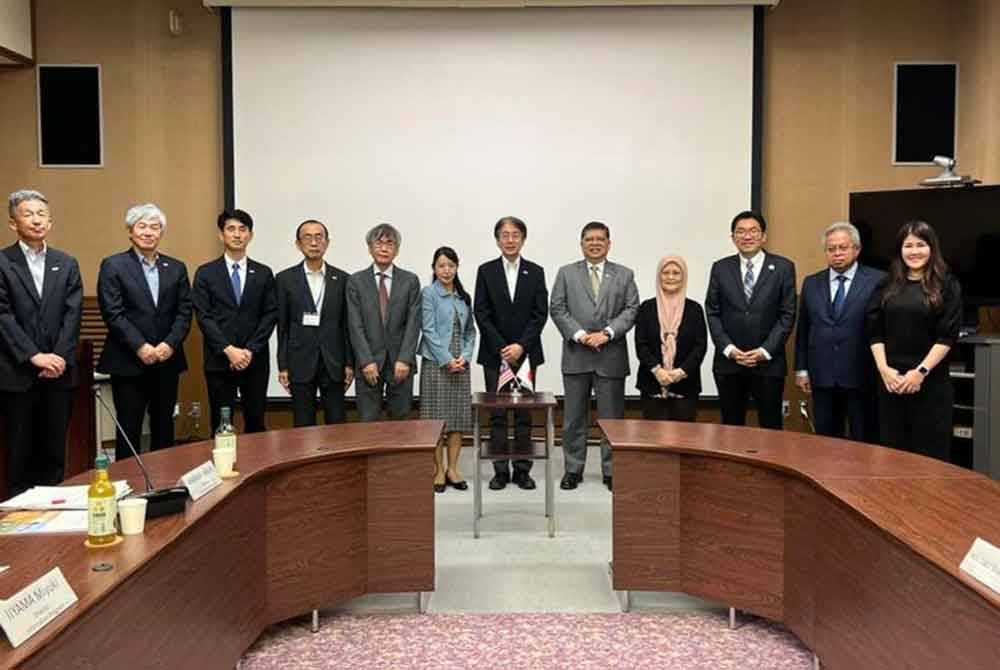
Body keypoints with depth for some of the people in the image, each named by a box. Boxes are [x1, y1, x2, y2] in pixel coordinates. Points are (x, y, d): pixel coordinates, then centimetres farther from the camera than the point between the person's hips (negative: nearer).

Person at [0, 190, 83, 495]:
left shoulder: (67, 263, 10)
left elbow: (72, 314, 3)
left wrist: (60, 358, -8)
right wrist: (34, 356, -15)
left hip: (60, 372, 3)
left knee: (55, 448, 8)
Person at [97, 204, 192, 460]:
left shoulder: (176, 268, 10)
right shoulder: (113, 265, 0)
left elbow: (184, 312, 5)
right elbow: (113, 313, -8)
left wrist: (170, 344, -10)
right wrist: (140, 347, -15)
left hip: (167, 361, 3)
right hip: (128, 363, -3)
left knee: (163, 428, 11)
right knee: (129, 429, 3)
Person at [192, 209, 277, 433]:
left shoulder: (264, 273, 8)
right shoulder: (205, 273, 4)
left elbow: (270, 315, 2)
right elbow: (203, 316, -3)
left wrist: (250, 350, -9)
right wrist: (228, 350, -13)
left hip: (255, 360, 1)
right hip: (219, 360, -1)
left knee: (256, 423, 6)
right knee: (221, 424, 4)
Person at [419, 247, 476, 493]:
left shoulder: (464, 297, 12)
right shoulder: (428, 293, -2)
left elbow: (470, 331, 13)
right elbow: (429, 330, -9)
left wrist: (465, 356, -4)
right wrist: (447, 360, -13)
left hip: (460, 364, 5)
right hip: (435, 363, -5)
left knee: (458, 417, 5)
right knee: (436, 417, -1)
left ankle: (452, 469, 14)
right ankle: (438, 470, 8)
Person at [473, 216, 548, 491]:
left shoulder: (535, 272, 5)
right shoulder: (486, 271, 3)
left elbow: (540, 314, -1)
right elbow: (481, 314, -2)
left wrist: (521, 346, -12)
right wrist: (501, 348, -11)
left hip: (525, 353, 1)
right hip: (494, 354, 0)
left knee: (524, 413, 4)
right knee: (497, 414, 2)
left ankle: (522, 469, 12)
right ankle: (500, 470, 10)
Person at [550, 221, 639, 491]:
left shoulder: (624, 274, 9)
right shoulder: (566, 273, 9)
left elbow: (631, 309, 1)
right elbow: (557, 309, 1)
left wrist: (606, 333, -12)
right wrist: (579, 334, -12)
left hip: (612, 356, 0)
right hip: (576, 355, 0)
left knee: (612, 417, 4)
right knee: (574, 417, 6)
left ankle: (611, 471, 14)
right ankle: (573, 469, 17)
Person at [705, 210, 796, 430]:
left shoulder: (783, 268, 2)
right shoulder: (720, 268, 6)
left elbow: (787, 314, -1)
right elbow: (712, 313, 5)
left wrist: (765, 350, -10)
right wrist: (728, 348, -7)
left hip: (768, 363, -1)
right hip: (728, 361, 2)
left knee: (770, 426, 4)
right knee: (731, 427, 8)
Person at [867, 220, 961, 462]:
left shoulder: (947, 285, 1)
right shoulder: (887, 286, 9)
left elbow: (948, 336, -5)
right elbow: (875, 333, 5)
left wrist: (921, 372, -13)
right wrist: (884, 369, -8)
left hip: (931, 381, -3)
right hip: (891, 380, 3)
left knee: (931, 454, 2)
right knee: (892, 450, 7)